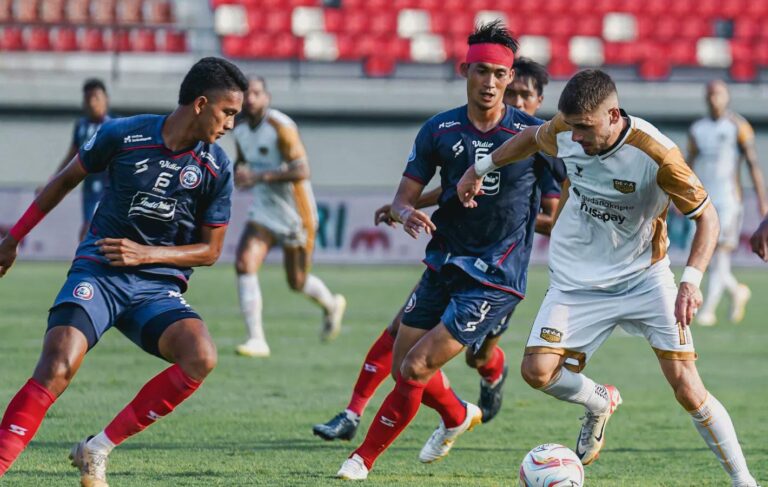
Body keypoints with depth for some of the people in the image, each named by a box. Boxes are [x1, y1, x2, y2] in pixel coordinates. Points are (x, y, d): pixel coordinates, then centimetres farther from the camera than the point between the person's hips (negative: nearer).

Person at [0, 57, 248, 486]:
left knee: (201, 358, -27)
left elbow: (210, 250, 5)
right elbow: (66, 180, 11)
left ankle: (98, 449, -14)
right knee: (58, 368, -26)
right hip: (98, 272, -2)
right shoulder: (123, 135, -6)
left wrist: (145, 254, -10)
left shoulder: (216, 168, -1)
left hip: (159, 288, 2)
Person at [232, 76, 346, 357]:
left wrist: (261, 176, -34)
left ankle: (331, 306, 43)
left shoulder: (280, 126, -19)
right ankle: (257, 341, -14)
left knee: (297, 283, 8)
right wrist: (239, 172, -3)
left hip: (295, 215, -6)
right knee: (244, 265, -17)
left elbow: (301, 170, -26)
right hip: (263, 212, 6)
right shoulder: (241, 130, 3)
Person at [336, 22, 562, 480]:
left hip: (495, 280, -5)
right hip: (444, 266, 5)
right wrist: (407, 213, -19)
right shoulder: (439, 130, 2)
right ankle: (459, 417, 43)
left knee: (415, 369, -12)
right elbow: (404, 195, 1)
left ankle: (365, 457, 5)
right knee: (403, 367, 11)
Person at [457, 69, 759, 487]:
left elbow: (706, 216, -16)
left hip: (643, 276, -3)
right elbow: (532, 138, 13)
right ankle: (599, 404, 18)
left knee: (686, 385, -13)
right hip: (577, 281, 3)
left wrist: (691, 280, -29)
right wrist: (481, 168, 18)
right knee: (537, 370, -15)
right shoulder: (564, 131, -13)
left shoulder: (656, 155, -25)